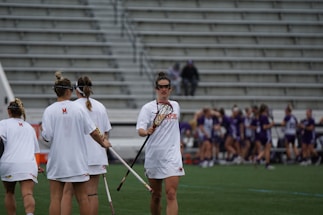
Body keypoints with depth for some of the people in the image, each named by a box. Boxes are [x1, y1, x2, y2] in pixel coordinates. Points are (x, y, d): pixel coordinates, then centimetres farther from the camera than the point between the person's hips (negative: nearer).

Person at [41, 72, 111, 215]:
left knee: (55, 198, 0)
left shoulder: (49, 111, -5)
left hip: (57, 160, -1)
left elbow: (47, 137, -10)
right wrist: (103, 142, 19)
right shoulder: (79, 108, -2)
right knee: (82, 198, 6)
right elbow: (93, 131, 1)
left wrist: (42, 129, 11)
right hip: (78, 160, 1)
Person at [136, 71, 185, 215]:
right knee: (156, 195, 9)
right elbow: (140, 130, -15)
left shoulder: (175, 105, 10)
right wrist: (146, 132, -35)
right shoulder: (148, 108, -2)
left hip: (172, 156, 1)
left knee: (171, 194, -12)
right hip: (153, 156, -1)